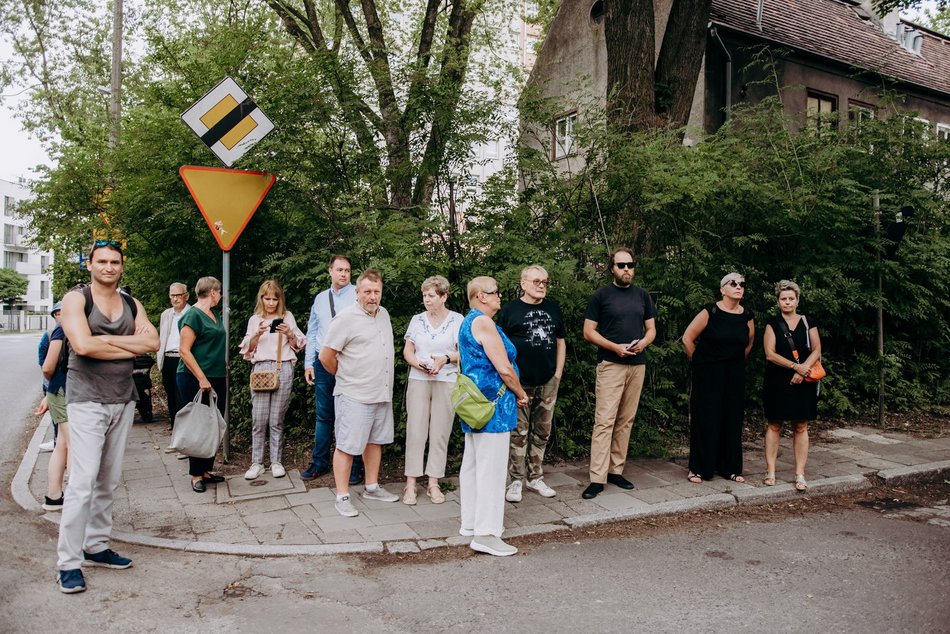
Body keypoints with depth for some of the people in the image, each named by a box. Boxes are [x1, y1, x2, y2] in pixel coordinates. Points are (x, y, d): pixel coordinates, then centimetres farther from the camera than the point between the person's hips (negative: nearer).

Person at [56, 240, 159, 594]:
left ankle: (96, 546, 23)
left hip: (123, 401, 5)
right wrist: (130, 346, -10)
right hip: (87, 401, -5)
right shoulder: (76, 299, -3)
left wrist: (107, 339, -12)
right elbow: (83, 345, -20)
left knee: (109, 480, 11)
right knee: (83, 481, -9)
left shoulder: (132, 305, 11)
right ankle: (69, 562, 0)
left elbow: (153, 342, -4)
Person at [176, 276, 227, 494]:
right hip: (196, 380, -8)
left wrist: (223, 372, 19)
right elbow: (184, 350, -16)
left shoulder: (215, 315, 15)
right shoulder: (193, 315, -11)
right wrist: (202, 378, -20)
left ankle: (206, 470, 21)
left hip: (217, 379, 8)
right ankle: (196, 475, 11)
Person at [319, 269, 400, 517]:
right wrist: (345, 376, 4)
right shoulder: (346, 318, -13)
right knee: (347, 446, -1)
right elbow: (326, 356, -11)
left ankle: (372, 487, 30)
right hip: (354, 396, -8)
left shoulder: (384, 314, 10)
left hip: (382, 394, 8)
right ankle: (342, 497, 8)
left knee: (375, 441, 16)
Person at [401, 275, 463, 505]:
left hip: (446, 382, -1)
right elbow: (407, 350, 8)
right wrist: (417, 363, -11)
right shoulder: (417, 320, 10)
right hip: (418, 381, 2)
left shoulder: (457, 320, 2)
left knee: (440, 433, 2)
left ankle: (433, 483, 12)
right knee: (415, 431, -1)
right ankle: (411, 484, 5)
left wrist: (446, 359, -17)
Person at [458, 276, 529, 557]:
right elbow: (504, 368, -20)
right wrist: (521, 394, -4)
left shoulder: (468, 321, 16)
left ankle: (471, 522, 26)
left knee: (472, 464, 15)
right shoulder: (483, 322, -16)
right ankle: (485, 533, -3)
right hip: (493, 403, -11)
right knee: (491, 468, -7)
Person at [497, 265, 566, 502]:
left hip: (548, 383, 5)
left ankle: (535, 477, 24)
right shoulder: (510, 310, -2)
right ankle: (516, 481, 11)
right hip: (520, 382, -4)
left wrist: (558, 373, 9)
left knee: (542, 432, 12)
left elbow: (560, 342, 17)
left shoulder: (553, 309, 12)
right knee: (519, 432, 0)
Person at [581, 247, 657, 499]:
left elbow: (651, 329, 15)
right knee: (604, 420, -9)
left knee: (626, 421, 9)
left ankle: (616, 470, 18)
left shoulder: (643, 296, 12)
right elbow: (588, 331, -3)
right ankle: (597, 478, -7)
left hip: (637, 365, 5)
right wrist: (616, 347, -15)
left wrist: (643, 343, -8)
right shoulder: (600, 295, 0)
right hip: (610, 364, -5)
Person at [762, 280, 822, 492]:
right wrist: (795, 366, -15)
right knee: (774, 425, 2)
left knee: (801, 427, 2)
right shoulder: (772, 324, 3)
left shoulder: (808, 323, 7)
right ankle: (770, 471, 7)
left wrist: (802, 371, -13)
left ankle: (800, 475, 6)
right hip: (777, 382, -1)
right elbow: (770, 354, -6)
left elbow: (816, 350, 1)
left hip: (802, 383, 1)